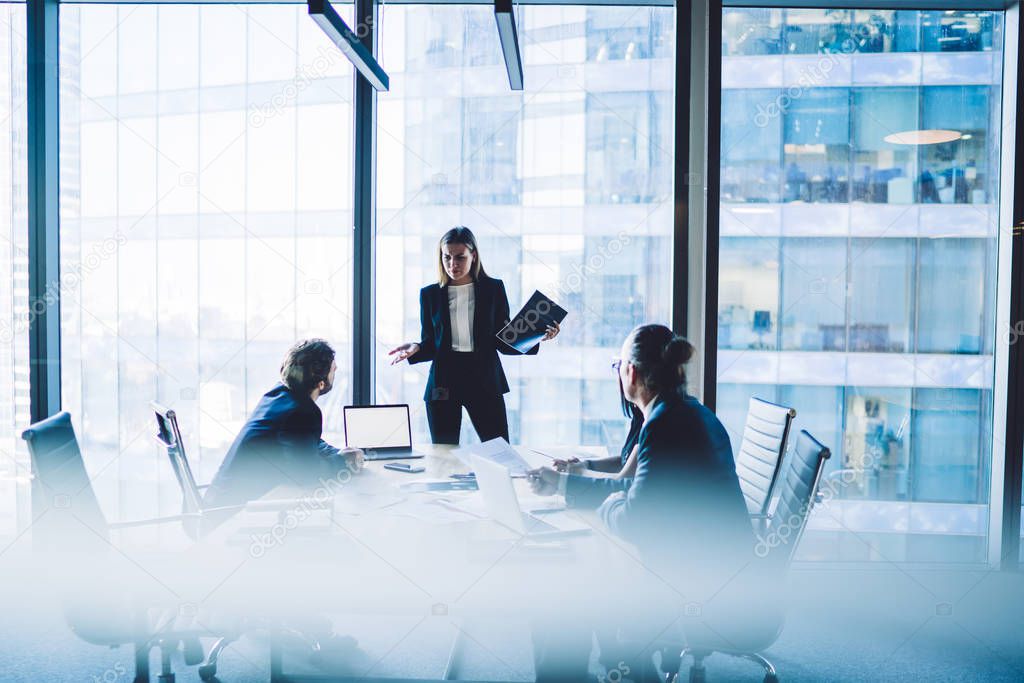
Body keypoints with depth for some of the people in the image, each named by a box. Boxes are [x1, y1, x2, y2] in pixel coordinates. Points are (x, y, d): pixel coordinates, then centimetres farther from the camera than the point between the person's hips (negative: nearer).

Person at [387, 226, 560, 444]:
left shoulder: (493, 289, 4)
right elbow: (430, 345, 10)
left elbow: (503, 342, 4)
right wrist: (415, 349, -10)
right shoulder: (430, 294, 7)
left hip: (485, 380, -1)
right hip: (443, 384, 1)